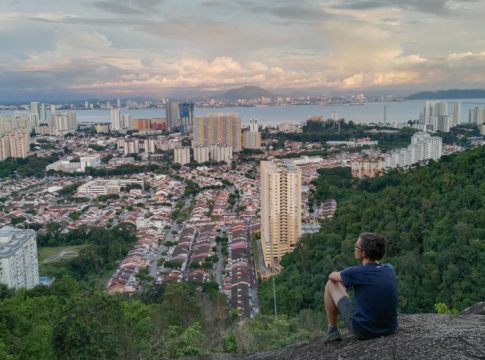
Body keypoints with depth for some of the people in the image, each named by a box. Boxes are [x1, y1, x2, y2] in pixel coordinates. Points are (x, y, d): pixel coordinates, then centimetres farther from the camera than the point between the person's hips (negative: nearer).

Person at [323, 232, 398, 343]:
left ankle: (332, 330, 20)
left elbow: (332, 276, 7)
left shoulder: (355, 272, -16)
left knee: (331, 284, 11)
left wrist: (344, 278, 30)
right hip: (390, 329, 5)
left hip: (363, 330, -4)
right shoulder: (390, 269, -2)